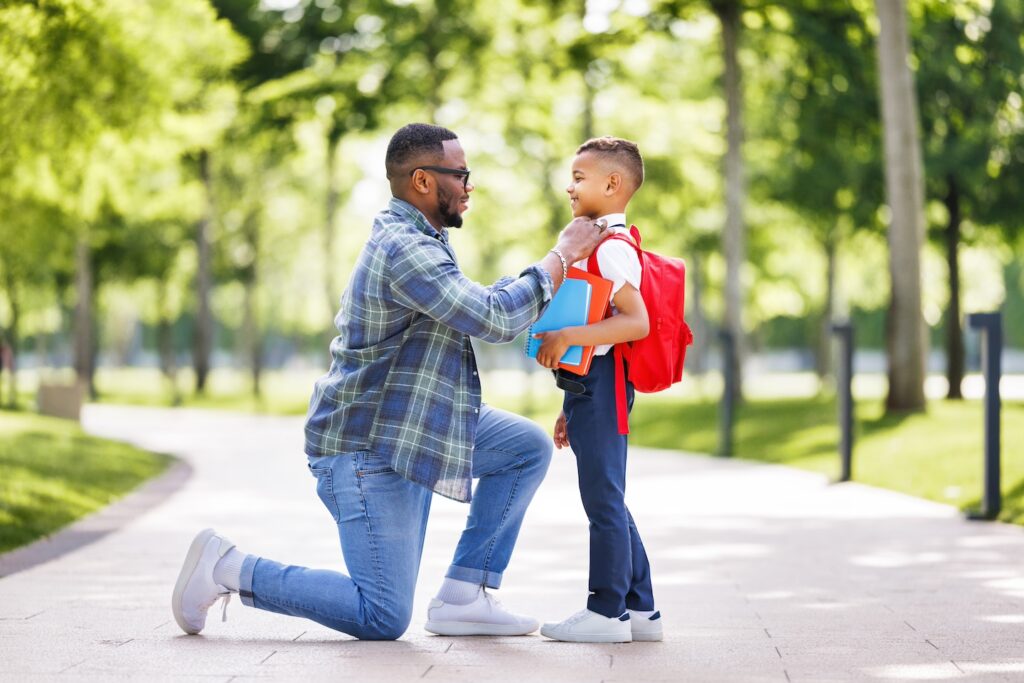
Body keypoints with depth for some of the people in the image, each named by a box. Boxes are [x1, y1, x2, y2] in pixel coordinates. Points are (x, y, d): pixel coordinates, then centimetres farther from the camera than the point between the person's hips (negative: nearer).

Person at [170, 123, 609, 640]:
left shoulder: (414, 239, 11)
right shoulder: (404, 249, -23)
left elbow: (478, 307, 22)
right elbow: (496, 320, -26)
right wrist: (563, 256, -15)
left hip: (410, 431, 11)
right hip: (365, 445, -11)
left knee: (528, 446, 6)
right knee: (384, 618, -9)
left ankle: (463, 597, 5)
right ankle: (229, 569, 0)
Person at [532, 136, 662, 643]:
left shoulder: (612, 249, -13)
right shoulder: (597, 244, 19)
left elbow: (636, 322, -25)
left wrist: (567, 337, -27)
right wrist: (572, 408, 24)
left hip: (599, 386, -11)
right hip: (590, 387, 11)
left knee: (603, 500, -5)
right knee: (609, 502, 14)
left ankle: (607, 612, 0)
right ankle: (640, 610, 19)